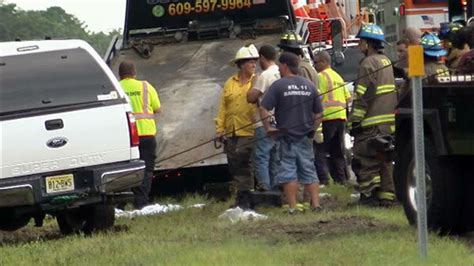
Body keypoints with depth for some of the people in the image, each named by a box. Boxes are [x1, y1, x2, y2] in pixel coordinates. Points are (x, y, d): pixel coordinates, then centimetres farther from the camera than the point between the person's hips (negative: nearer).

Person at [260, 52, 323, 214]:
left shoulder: (278, 85, -8)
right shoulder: (309, 85, 8)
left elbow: (263, 108, -15)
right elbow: (319, 112, 14)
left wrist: (268, 128, -7)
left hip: (286, 136, -4)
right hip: (305, 137, 4)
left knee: (288, 173, -2)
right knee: (309, 172, 9)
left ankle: (292, 207, -5)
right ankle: (316, 204, 3)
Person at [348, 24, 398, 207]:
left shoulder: (369, 63, -11)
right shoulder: (386, 62, 17)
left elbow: (363, 96, -16)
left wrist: (355, 121, -13)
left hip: (372, 123, -9)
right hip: (389, 121, 9)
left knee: (364, 159, -5)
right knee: (384, 159, 11)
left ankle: (369, 194, -10)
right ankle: (387, 195, 10)